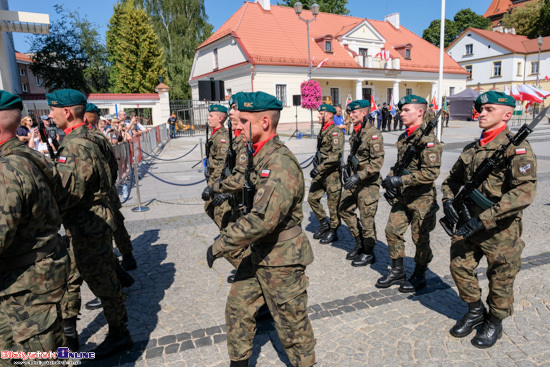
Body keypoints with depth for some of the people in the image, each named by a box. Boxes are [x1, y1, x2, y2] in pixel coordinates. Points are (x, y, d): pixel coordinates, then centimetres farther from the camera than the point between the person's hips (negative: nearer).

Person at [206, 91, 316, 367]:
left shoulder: (281, 164, -27)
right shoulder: (260, 155, 4)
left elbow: (262, 219, -33)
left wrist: (220, 246, -24)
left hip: (281, 259, -9)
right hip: (258, 254, 9)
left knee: (292, 324, 10)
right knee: (238, 308, 19)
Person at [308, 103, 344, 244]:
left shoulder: (336, 131, -15)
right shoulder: (323, 131, 15)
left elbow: (337, 154, -25)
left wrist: (320, 168, -25)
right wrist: (316, 163, 12)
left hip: (332, 173, -9)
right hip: (320, 173, 9)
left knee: (333, 203, 2)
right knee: (312, 198, 11)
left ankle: (333, 232, 17)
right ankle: (324, 224, 27)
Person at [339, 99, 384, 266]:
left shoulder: (373, 134, -17)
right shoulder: (355, 132, 9)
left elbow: (377, 162, -22)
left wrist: (359, 176, -26)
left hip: (368, 183, -9)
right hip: (354, 179, 9)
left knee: (366, 218, 1)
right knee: (345, 209, 14)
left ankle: (368, 253, 19)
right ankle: (359, 243, 31)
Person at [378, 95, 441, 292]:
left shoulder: (427, 139, -17)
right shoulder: (403, 137, 9)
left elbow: (431, 172, -25)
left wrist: (401, 180, -25)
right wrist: (390, 178, 3)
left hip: (421, 198, -8)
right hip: (402, 196, 8)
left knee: (420, 238, 7)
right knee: (392, 231, 9)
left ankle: (419, 276, 25)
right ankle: (397, 271, 26)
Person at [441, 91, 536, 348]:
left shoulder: (516, 147, -13)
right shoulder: (471, 149, 9)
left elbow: (525, 191, -24)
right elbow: (452, 178, 21)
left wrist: (485, 219, -28)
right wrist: (448, 200, -1)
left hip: (500, 228, -6)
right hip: (468, 222, 6)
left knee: (500, 278, 10)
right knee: (459, 266, 10)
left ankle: (495, 323, 34)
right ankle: (475, 312, 35)